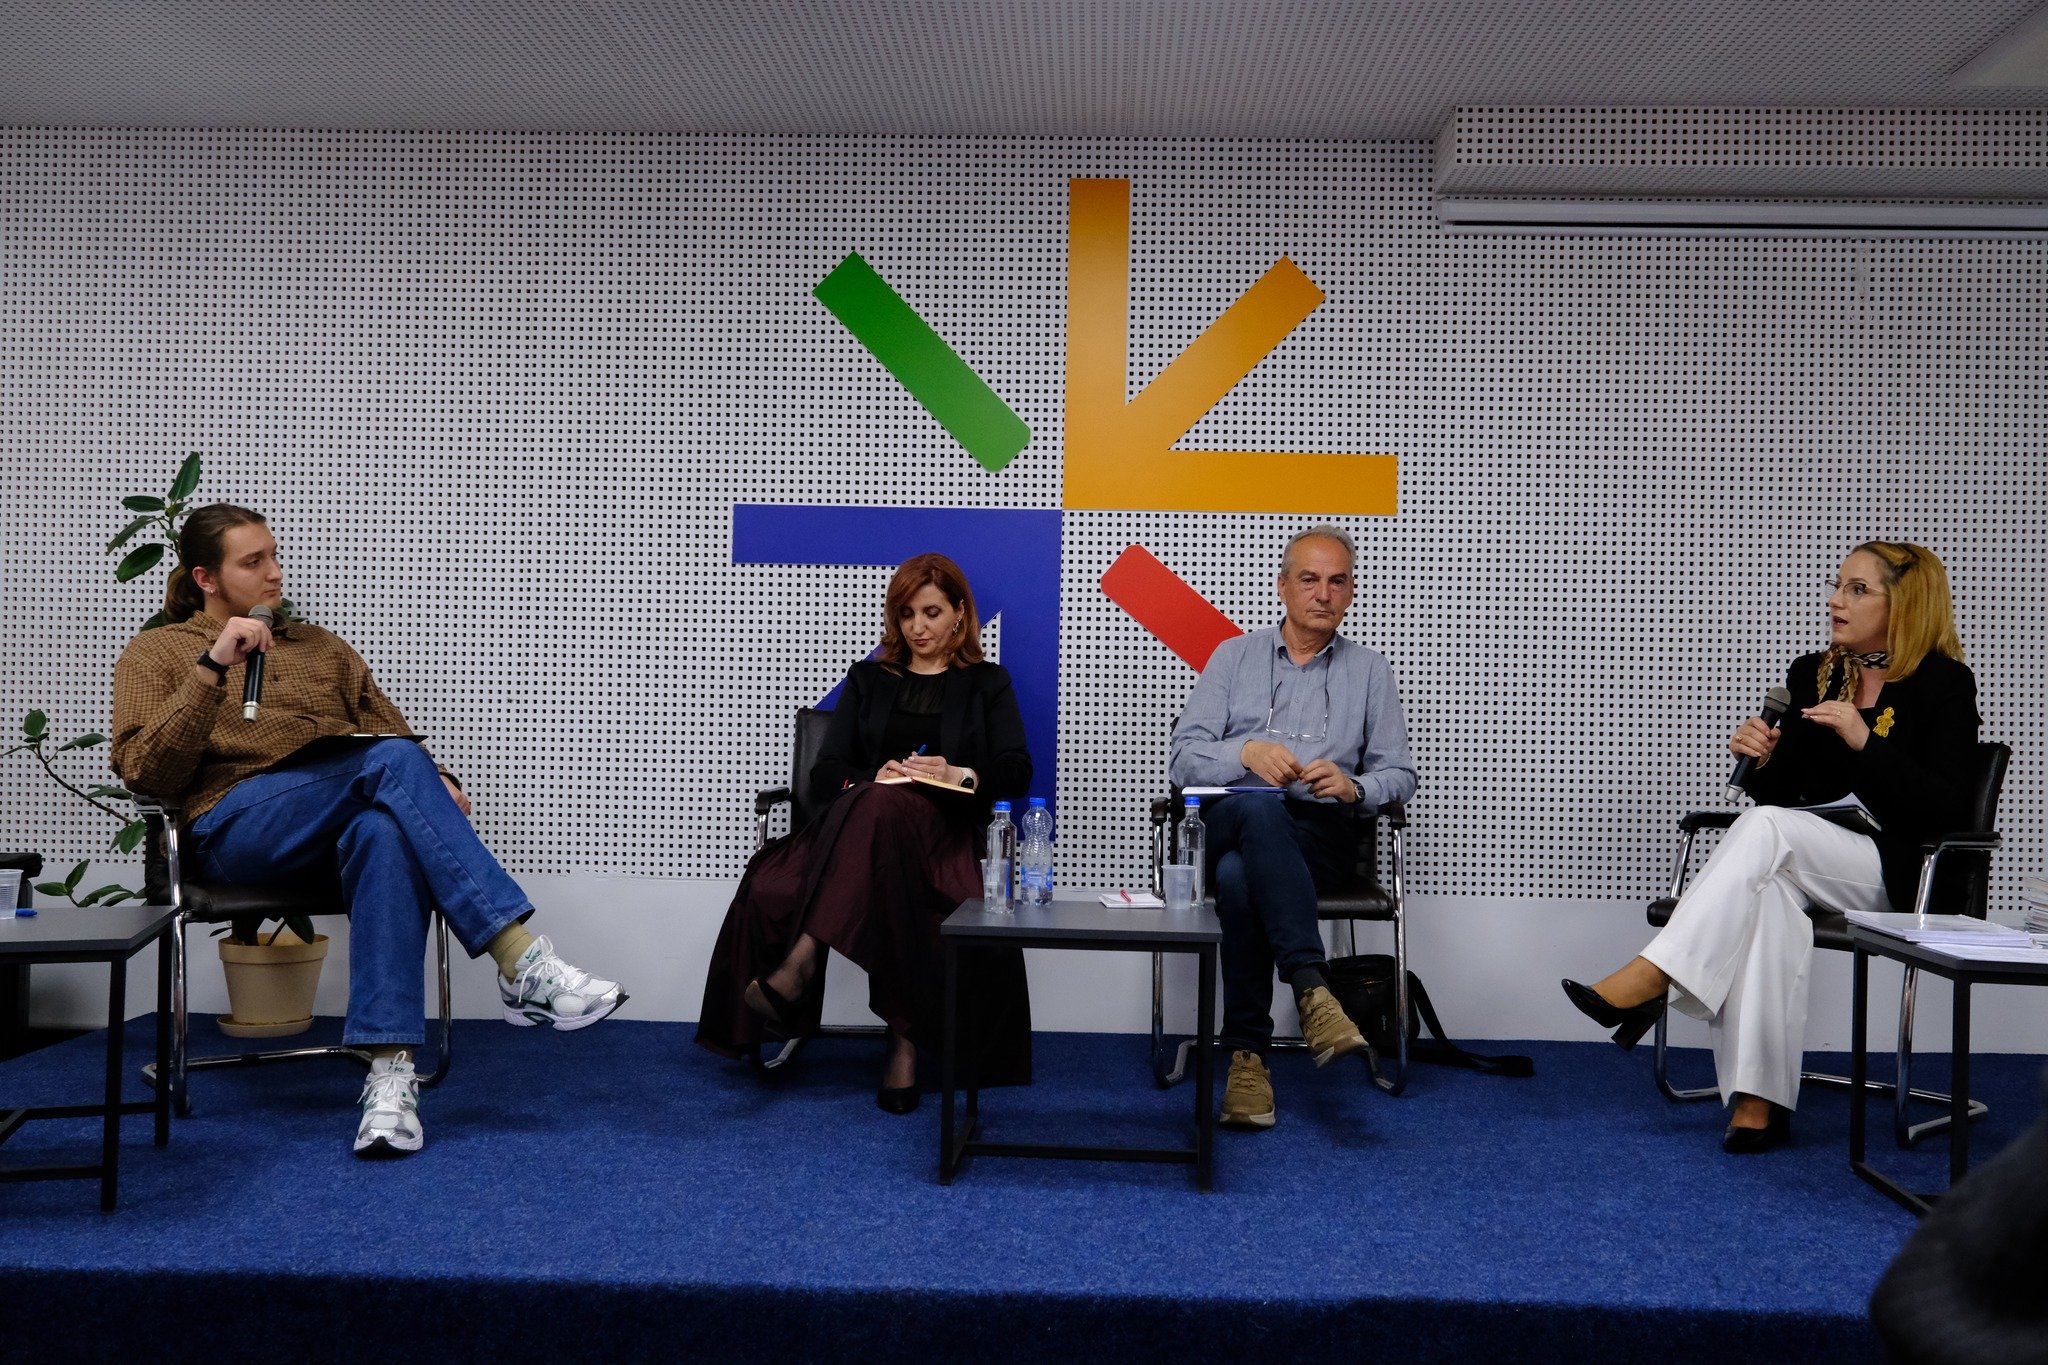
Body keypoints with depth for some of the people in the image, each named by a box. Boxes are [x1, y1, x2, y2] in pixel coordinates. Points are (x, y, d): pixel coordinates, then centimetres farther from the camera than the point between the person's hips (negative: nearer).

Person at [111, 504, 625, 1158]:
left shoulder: (318, 645, 29)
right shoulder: (155, 653, 18)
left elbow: (386, 724, 20)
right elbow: (146, 772, 1)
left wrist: (434, 781, -3)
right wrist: (213, 669, -10)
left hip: (351, 822, 3)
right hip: (237, 824, -3)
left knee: (386, 831, -39)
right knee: (392, 760, -33)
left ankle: (390, 1074, -46)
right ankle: (523, 963, -40)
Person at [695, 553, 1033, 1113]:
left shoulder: (987, 684, 18)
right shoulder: (867, 679, 23)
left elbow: (1016, 772, 4)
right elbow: (826, 772, 12)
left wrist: (959, 774, -16)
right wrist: (870, 778, -10)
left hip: (944, 831, -3)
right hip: (856, 824, 3)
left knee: (882, 808, -41)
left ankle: (799, 964, -44)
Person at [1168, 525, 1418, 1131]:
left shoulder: (1369, 671, 18)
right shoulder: (1235, 656, 16)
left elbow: (1399, 774, 13)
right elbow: (1183, 759, 6)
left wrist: (1353, 786, -11)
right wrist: (1248, 752, -15)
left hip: (1317, 836, 0)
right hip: (1228, 823, 0)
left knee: (1239, 874, -37)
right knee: (1258, 806, -40)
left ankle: (1247, 1053, -36)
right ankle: (1310, 988, -47)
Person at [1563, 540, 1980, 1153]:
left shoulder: (1944, 684, -1)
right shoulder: (1811, 674, 13)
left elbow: (1946, 810, -10)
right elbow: (1780, 793, 16)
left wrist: (1864, 740, -20)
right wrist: (1762, 761, -7)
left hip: (1894, 871, -3)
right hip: (1802, 860, 4)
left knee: (1766, 828, -33)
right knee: (1769, 895, -35)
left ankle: (1650, 978, -38)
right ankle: (1757, 1101, -38)